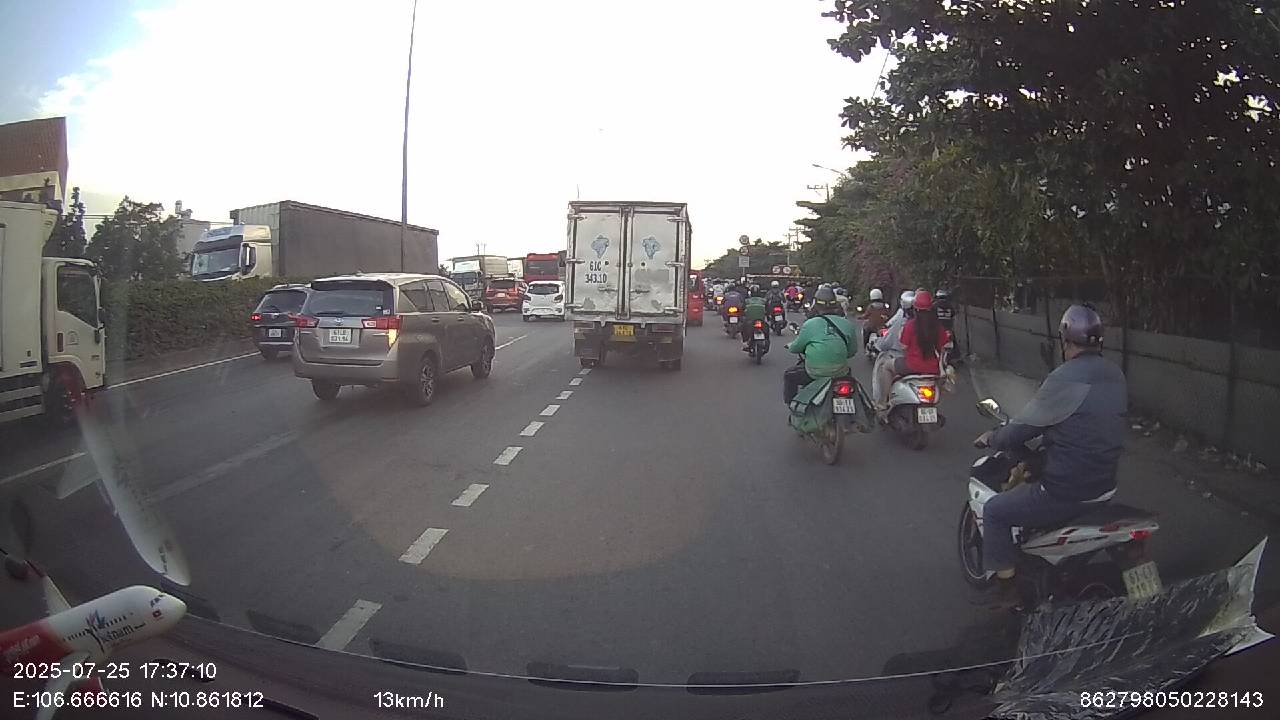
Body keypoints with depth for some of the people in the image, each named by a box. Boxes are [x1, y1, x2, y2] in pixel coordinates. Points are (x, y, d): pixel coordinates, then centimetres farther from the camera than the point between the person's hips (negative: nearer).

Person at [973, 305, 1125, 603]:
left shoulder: (1065, 378, -21)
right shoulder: (1115, 375, 4)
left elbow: (1026, 425, -14)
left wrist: (992, 438, 4)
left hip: (1067, 494, -9)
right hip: (1105, 486, 9)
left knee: (994, 512, 5)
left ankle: (1005, 588, 10)